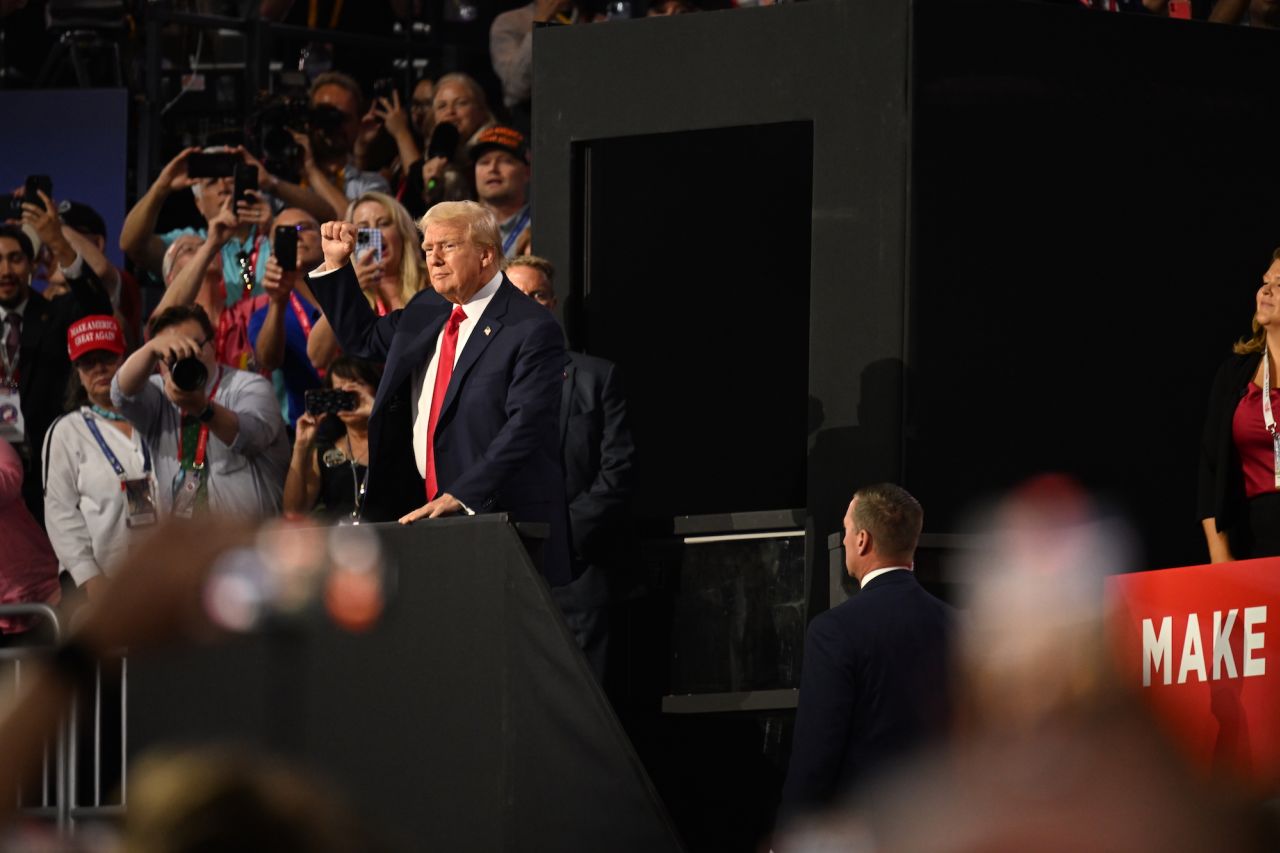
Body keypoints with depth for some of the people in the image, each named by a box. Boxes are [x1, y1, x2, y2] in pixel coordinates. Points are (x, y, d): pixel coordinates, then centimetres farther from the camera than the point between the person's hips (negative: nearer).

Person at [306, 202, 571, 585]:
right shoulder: (425, 312, 14)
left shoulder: (531, 330, -11)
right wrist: (336, 264, 20)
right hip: (424, 512, 6)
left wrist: (460, 496, -27)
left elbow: (524, 427, -19)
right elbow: (362, 338, 32)